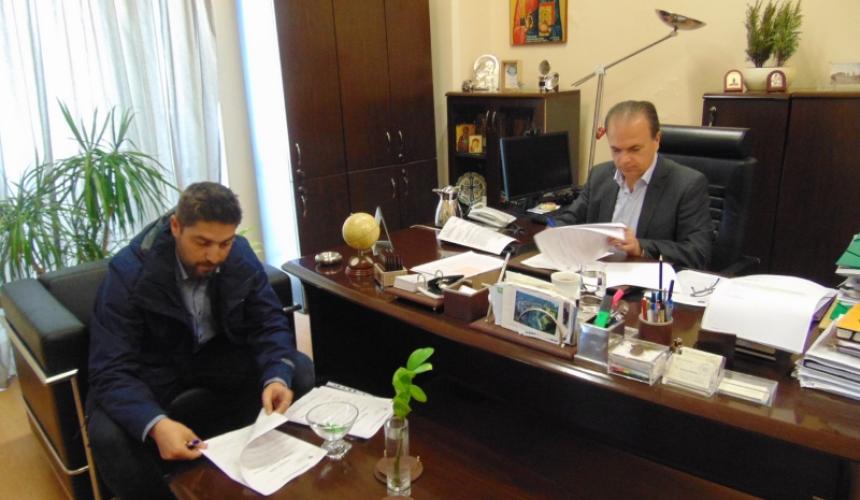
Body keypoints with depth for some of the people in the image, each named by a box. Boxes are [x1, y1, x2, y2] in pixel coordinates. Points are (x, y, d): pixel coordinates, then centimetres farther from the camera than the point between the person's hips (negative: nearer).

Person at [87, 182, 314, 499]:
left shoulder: (240, 255, -15)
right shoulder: (130, 272, -25)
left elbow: (270, 324, -11)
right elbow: (111, 372, -30)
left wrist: (277, 377, -34)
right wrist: (156, 424, -50)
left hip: (217, 358, 3)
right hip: (152, 373, -3)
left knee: (300, 371, -17)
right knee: (108, 435, -32)